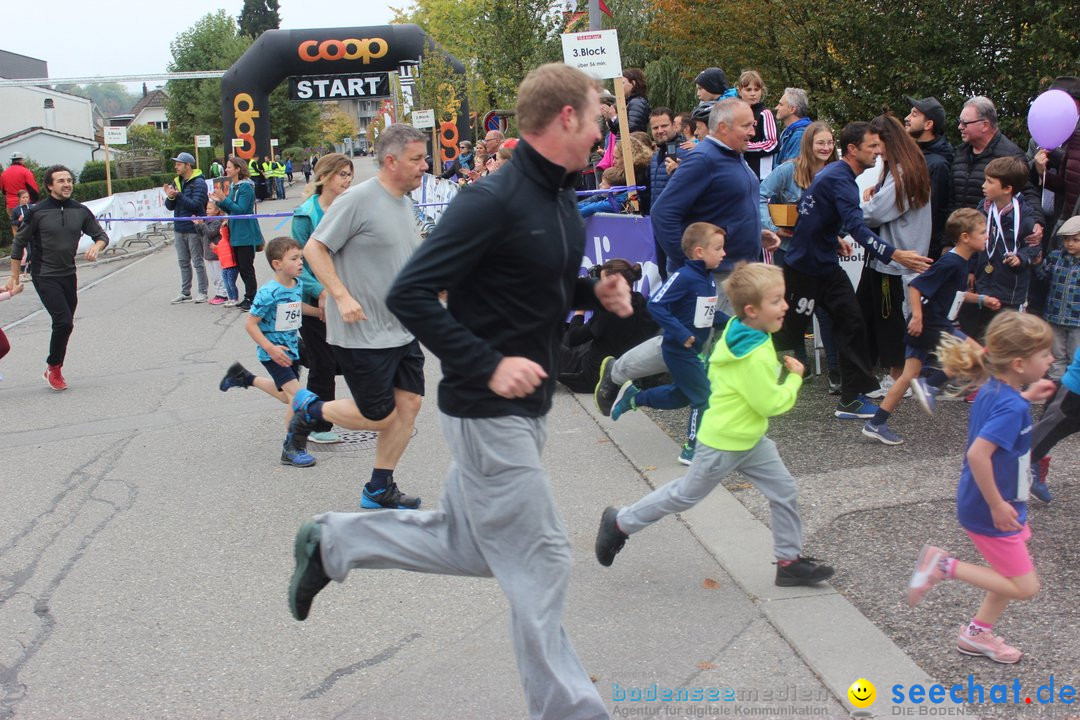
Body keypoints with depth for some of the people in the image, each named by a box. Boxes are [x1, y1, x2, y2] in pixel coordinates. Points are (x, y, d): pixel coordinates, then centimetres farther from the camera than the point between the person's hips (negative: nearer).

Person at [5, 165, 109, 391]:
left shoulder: (80, 211, 1)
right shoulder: (37, 212, -9)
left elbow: (101, 236, 11)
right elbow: (19, 244, -1)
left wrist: (96, 247, -14)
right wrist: (14, 277, 2)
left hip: (68, 275, 5)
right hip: (45, 276, -5)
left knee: (65, 324, 10)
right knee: (64, 321, -16)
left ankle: (54, 368, 28)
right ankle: (53, 367, 4)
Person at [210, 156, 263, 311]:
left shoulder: (246, 187, -14)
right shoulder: (233, 186, 13)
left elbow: (241, 209, -20)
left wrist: (224, 199, -22)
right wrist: (220, 201, 3)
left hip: (246, 234, -9)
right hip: (236, 233, 9)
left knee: (246, 267, -5)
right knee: (240, 267, 12)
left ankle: (251, 298, 2)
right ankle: (249, 297, 20)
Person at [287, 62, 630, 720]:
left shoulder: (563, 203, 9)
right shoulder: (494, 201, -20)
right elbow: (410, 294, -23)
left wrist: (595, 291, 3)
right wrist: (489, 366, -26)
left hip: (527, 406, 10)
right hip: (489, 412, -10)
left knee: (469, 546, 20)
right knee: (539, 562, 1)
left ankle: (334, 542, 36)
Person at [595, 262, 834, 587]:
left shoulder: (734, 334, 0)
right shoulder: (755, 357, -30)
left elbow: (714, 369, 14)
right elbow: (772, 404, -25)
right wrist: (794, 378, -11)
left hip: (751, 439, 9)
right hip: (723, 444, -9)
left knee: (785, 492, 7)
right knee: (684, 495, 8)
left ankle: (789, 560, 19)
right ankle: (620, 522, 25)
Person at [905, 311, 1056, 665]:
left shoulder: (993, 389, -1)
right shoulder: (1011, 407, -27)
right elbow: (978, 454, -36)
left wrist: (1026, 397, 11)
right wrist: (997, 504, -26)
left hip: (995, 502, 9)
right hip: (990, 510, -9)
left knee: (1012, 573, 21)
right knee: (1024, 588, 1)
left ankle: (977, 633, 33)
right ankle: (945, 565, 2)